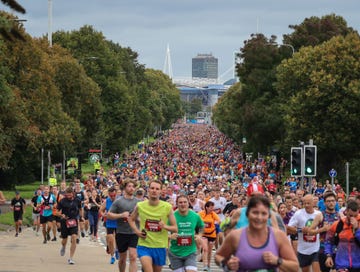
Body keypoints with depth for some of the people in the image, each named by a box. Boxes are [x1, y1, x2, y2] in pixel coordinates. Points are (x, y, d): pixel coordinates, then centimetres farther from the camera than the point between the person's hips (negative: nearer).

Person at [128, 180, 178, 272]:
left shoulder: (167, 207, -5)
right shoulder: (140, 206, -3)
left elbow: (175, 228, 0)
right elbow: (131, 219, 17)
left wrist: (165, 226, -21)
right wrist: (137, 231, -1)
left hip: (160, 247, 1)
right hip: (144, 245, -1)